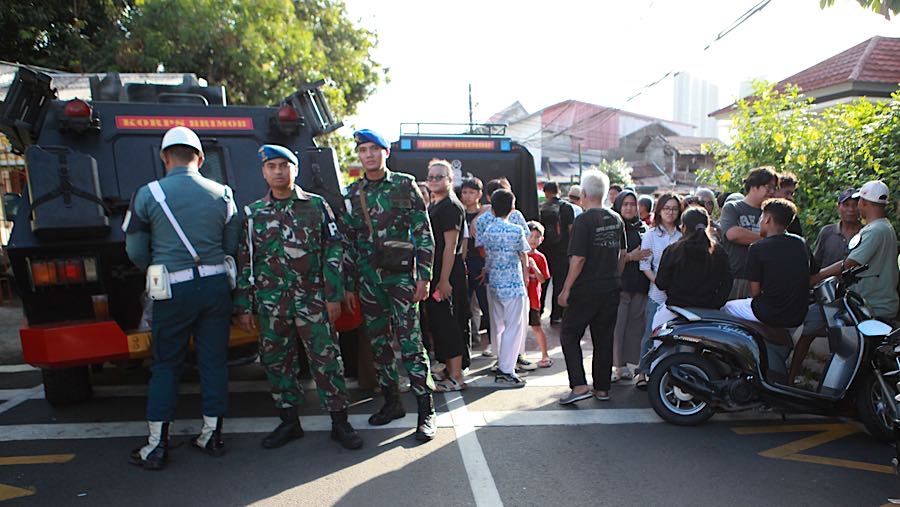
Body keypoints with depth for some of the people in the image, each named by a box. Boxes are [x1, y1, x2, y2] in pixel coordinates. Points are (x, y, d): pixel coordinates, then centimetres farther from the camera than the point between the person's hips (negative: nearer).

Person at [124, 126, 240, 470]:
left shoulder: (147, 195, -4)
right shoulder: (222, 194, 1)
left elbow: (135, 251, 1)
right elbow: (232, 246, 6)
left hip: (174, 290, -2)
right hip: (216, 285, 2)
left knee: (165, 366, 10)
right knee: (214, 361, 11)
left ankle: (157, 447, 16)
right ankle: (212, 436, 21)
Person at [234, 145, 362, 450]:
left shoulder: (317, 205, 4)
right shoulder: (253, 213, 10)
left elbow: (333, 251, 2)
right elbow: (244, 262, 10)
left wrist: (333, 296, -4)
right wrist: (244, 307, 6)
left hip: (313, 299, -2)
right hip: (270, 302, 3)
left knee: (326, 358, -1)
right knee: (276, 361, 9)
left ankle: (339, 421, 11)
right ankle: (289, 422, 24)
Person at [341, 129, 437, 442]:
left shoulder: (405, 186, 0)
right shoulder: (352, 193, 11)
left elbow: (424, 234, -2)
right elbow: (348, 241, 13)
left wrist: (424, 275, -9)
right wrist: (349, 284, 10)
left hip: (401, 275, -4)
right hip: (367, 279, 5)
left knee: (410, 343, -7)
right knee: (378, 343, 11)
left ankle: (426, 411, 1)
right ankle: (391, 402, 26)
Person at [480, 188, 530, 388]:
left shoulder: (486, 231, 2)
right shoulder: (516, 231, -10)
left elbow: (485, 257, 7)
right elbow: (524, 259, -1)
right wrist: (525, 278, 14)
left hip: (493, 283, 6)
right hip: (513, 284, -5)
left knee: (498, 326, 16)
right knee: (514, 327, 0)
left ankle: (502, 363, 26)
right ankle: (505, 371, -1)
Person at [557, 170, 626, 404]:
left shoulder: (584, 220, -14)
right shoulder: (616, 219, 8)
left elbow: (578, 259, -18)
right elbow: (623, 255, 13)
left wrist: (566, 289, -12)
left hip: (586, 290, -7)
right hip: (611, 289, 7)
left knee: (570, 335, 4)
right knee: (604, 338, 12)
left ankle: (579, 385, -4)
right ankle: (602, 388, 20)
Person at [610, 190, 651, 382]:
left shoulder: (642, 228, 14)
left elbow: (649, 254, 22)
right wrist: (630, 257, -18)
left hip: (639, 286, 5)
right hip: (619, 285, -5)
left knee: (635, 325, 7)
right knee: (616, 325, -7)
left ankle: (623, 364, 17)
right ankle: (615, 365, 3)